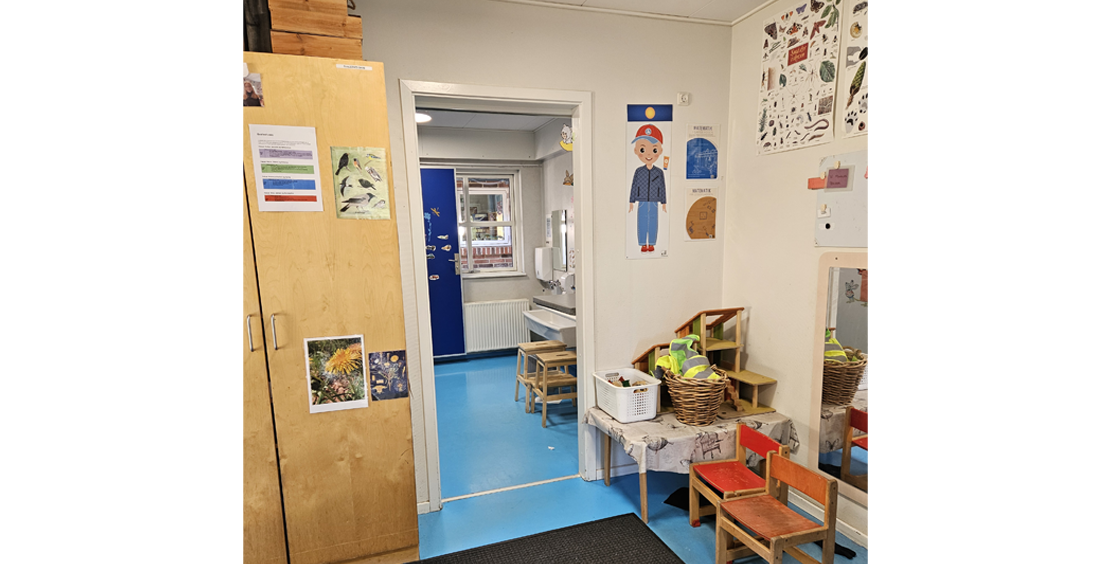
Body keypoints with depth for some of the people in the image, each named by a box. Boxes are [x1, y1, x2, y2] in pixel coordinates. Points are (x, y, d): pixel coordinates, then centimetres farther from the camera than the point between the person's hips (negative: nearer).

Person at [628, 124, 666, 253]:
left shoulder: (659, 172, -1)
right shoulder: (638, 171, -3)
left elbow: (662, 188, 3)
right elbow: (634, 186, 0)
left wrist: (663, 203, 3)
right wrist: (631, 203, -1)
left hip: (654, 204, 0)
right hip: (642, 203, 0)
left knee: (653, 223, 5)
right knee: (642, 223, 3)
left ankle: (651, 244, 16)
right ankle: (643, 245, 13)